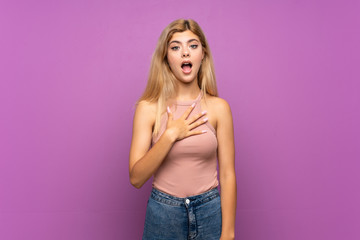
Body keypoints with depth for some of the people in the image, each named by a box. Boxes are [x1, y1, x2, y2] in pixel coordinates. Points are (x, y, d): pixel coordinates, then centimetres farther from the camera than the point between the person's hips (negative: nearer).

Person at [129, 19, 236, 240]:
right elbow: (136, 178, -11)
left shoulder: (219, 107, -6)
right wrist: (170, 136, -20)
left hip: (210, 211, 1)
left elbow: (227, 175, -5)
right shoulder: (148, 108, -8)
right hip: (163, 212, 0)